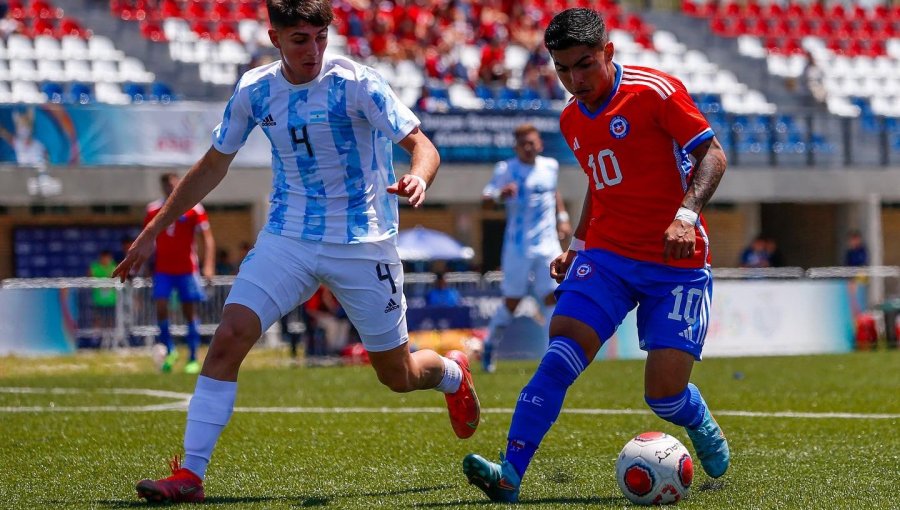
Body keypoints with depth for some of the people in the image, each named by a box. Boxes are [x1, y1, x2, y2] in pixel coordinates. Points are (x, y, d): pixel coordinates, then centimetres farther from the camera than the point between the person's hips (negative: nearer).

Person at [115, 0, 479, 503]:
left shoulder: (356, 83, -14)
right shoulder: (255, 91, -1)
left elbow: (423, 146, -16)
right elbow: (213, 165, 12)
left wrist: (417, 178, -41)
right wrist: (154, 231, 13)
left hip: (362, 244, -3)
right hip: (287, 237, 3)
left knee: (398, 376, 8)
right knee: (229, 338, -17)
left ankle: (453, 372, 45)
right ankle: (190, 474, -14)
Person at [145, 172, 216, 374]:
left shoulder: (193, 209, -3)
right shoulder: (153, 210, 6)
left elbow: (208, 238, -5)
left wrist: (208, 266, -16)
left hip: (187, 269, -2)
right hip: (162, 270, 2)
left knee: (189, 312, 1)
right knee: (161, 308, -11)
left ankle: (193, 359, 8)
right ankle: (169, 351, 7)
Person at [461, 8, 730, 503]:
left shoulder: (655, 91, -10)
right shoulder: (572, 119, 11)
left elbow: (712, 154, -9)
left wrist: (686, 214, -24)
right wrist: (577, 246, 17)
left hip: (676, 261, -5)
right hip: (607, 254, 5)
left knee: (664, 393, -9)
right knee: (560, 354, -18)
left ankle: (704, 430, 28)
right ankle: (509, 473, -22)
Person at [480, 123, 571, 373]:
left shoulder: (550, 166, 9)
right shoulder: (506, 170, -5)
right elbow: (486, 199, -13)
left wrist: (562, 218, 18)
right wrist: (501, 194, -34)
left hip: (548, 246, 3)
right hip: (518, 247, -3)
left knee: (552, 297, -8)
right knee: (511, 301, 3)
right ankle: (490, 346, 23)